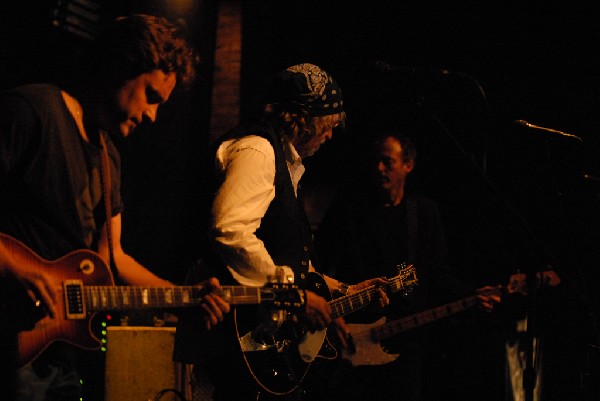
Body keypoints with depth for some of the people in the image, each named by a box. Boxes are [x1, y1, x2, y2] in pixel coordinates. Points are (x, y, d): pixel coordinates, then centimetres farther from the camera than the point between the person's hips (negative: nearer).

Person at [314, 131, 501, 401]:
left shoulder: (425, 212, 11)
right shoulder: (347, 205, 4)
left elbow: (438, 275, 11)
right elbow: (318, 260, 3)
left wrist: (472, 295, -6)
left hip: (407, 339, 2)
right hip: (352, 333, -2)